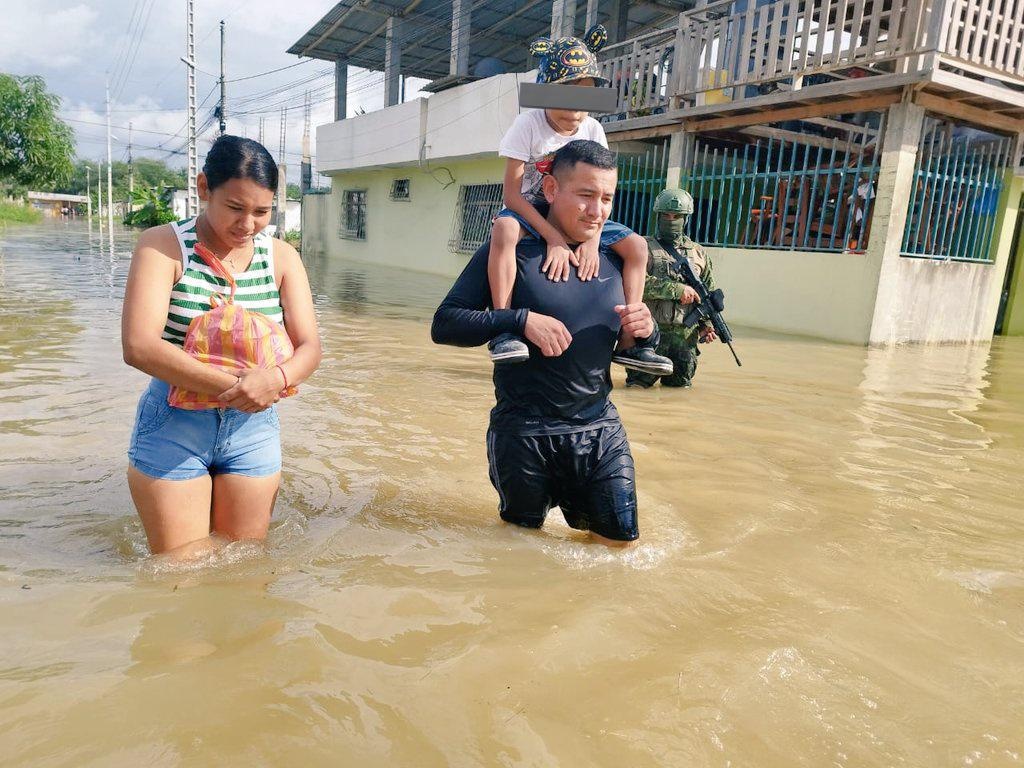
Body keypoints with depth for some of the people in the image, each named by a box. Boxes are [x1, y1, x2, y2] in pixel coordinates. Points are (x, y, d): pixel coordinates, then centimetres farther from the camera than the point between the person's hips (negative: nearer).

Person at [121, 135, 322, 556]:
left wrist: (278, 378, -27)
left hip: (253, 429, 3)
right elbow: (138, 346, -20)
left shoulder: (281, 257, 3)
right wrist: (231, 387, -29)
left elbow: (309, 346, -3)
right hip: (173, 429, -3)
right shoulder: (164, 245, -8)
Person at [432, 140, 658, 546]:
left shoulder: (614, 260, 3)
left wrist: (646, 330, -11)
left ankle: (572, 504, 36)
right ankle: (546, 498, 46)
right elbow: (444, 324, -14)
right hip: (523, 433, -3)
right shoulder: (511, 252, -10)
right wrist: (522, 320, -25)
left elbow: (637, 349, 13)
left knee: (619, 540, 8)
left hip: (600, 430, 3)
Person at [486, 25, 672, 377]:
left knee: (635, 245, -11)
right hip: (530, 212, -4)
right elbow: (512, 192, -23)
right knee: (505, 228, -40)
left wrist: (592, 238, -28)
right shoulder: (528, 125, -17)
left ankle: (629, 341, -8)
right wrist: (553, 238, -34)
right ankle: (503, 330, -38)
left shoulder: (593, 130, -5)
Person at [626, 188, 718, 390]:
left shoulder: (699, 253, 12)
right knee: (638, 385, 2)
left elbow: (710, 292, 17)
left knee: (681, 385, 11)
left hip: (686, 335, 3)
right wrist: (677, 289, -19)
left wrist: (707, 324, 3)